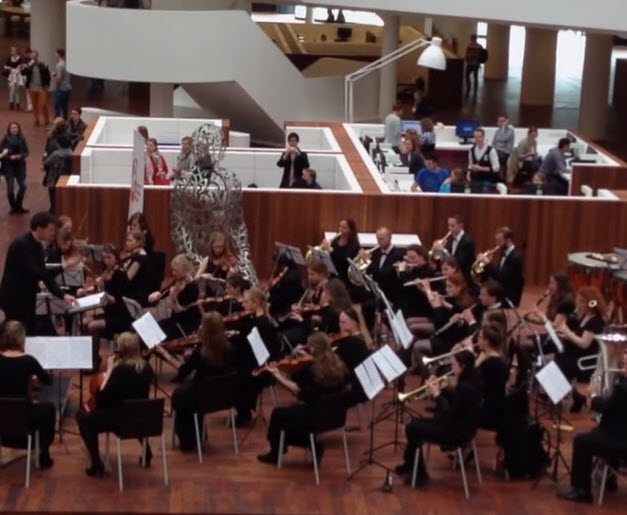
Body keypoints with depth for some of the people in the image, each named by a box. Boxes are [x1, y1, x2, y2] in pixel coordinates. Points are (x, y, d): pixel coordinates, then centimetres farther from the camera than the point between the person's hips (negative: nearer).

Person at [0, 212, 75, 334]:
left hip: (27, 299, 9)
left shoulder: (38, 246, 7)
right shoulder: (21, 244, -20)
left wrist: (63, 295, -3)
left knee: (30, 336, 11)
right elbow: (32, 272, -29)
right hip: (14, 300, -9)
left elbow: (44, 273, 8)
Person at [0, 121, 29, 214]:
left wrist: (20, 156, -17)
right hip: (8, 166, -3)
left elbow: (26, 152, 3)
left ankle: (18, 206, 19)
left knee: (23, 186, 1)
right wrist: (10, 157, -21)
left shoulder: (22, 139, 2)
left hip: (20, 165, 3)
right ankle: (13, 208, 10)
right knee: (10, 187, -4)